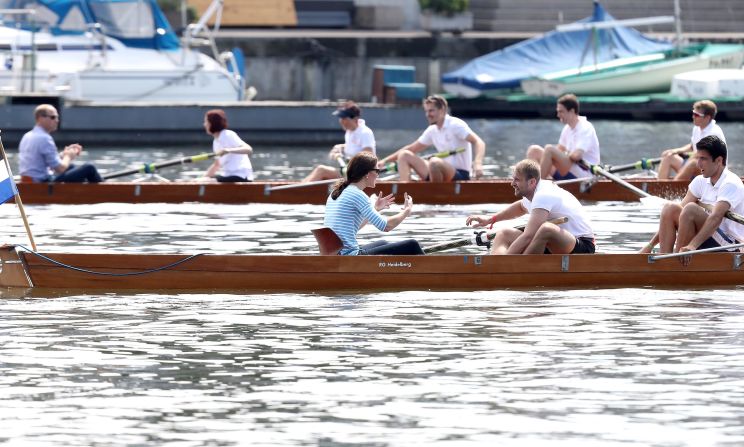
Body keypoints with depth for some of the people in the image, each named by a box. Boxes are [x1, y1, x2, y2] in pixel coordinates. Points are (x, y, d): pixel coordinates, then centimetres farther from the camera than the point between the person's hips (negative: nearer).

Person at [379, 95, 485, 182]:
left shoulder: (456, 125, -10)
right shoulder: (432, 131, 13)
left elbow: (479, 142, -21)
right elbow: (411, 149, 22)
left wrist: (478, 164, -40)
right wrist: (385, 161, 16)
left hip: (460, 175, -8)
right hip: (443, 173, 8)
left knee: (435, 162, -38)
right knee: (405, 155, 5)